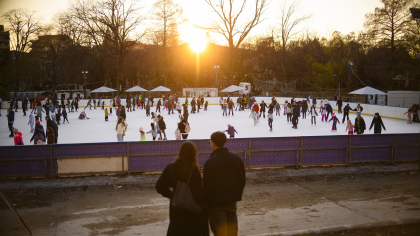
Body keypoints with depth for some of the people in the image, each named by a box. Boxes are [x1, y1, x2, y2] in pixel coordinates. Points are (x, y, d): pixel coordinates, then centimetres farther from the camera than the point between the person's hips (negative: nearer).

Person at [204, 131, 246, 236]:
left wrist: (206, 202, -5)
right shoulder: (236, 158, -2)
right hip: (232, 200, 6)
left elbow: (207, 185, -18)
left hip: (216, 204, -6)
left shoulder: (210, 163, -22)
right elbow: (242, 179, 6)